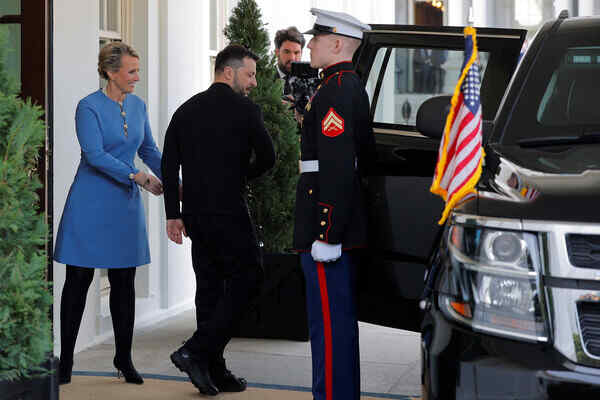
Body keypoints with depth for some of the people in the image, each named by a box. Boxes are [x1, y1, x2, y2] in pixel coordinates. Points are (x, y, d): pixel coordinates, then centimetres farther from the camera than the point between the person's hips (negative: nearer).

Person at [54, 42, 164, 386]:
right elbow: (95, 155, -18)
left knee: (124, 282, 7)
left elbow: (149, 149, 18)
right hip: (91, 203, -5)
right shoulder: (89, 107, -10)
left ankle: (124, 358, 17)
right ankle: (66, 360, 9)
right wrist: (137, 176, -22)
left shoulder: (138, 106, 9)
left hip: (126, 204, 5)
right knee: (79, 280, 0)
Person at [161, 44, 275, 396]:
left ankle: (214, 371, 12)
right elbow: (267, 158, -4)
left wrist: (173, 214, 10)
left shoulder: (186, 110, 11)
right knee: (247, 279, 3)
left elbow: (169, 165, 8)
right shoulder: (245, 110, -6)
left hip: (195, 214, 7)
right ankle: (196, 351, -8)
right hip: (229, 212, -7)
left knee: (209, 286, 11)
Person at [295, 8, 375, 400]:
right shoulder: (353, 86, 16)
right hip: (347, 227, 11)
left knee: (330, 322, -6)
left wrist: (327, 235, -23)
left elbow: (337, 169, -23)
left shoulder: (336, 91, -16)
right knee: (340, 320, 16)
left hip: (329, 225, -11)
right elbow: (366, 155, 23)